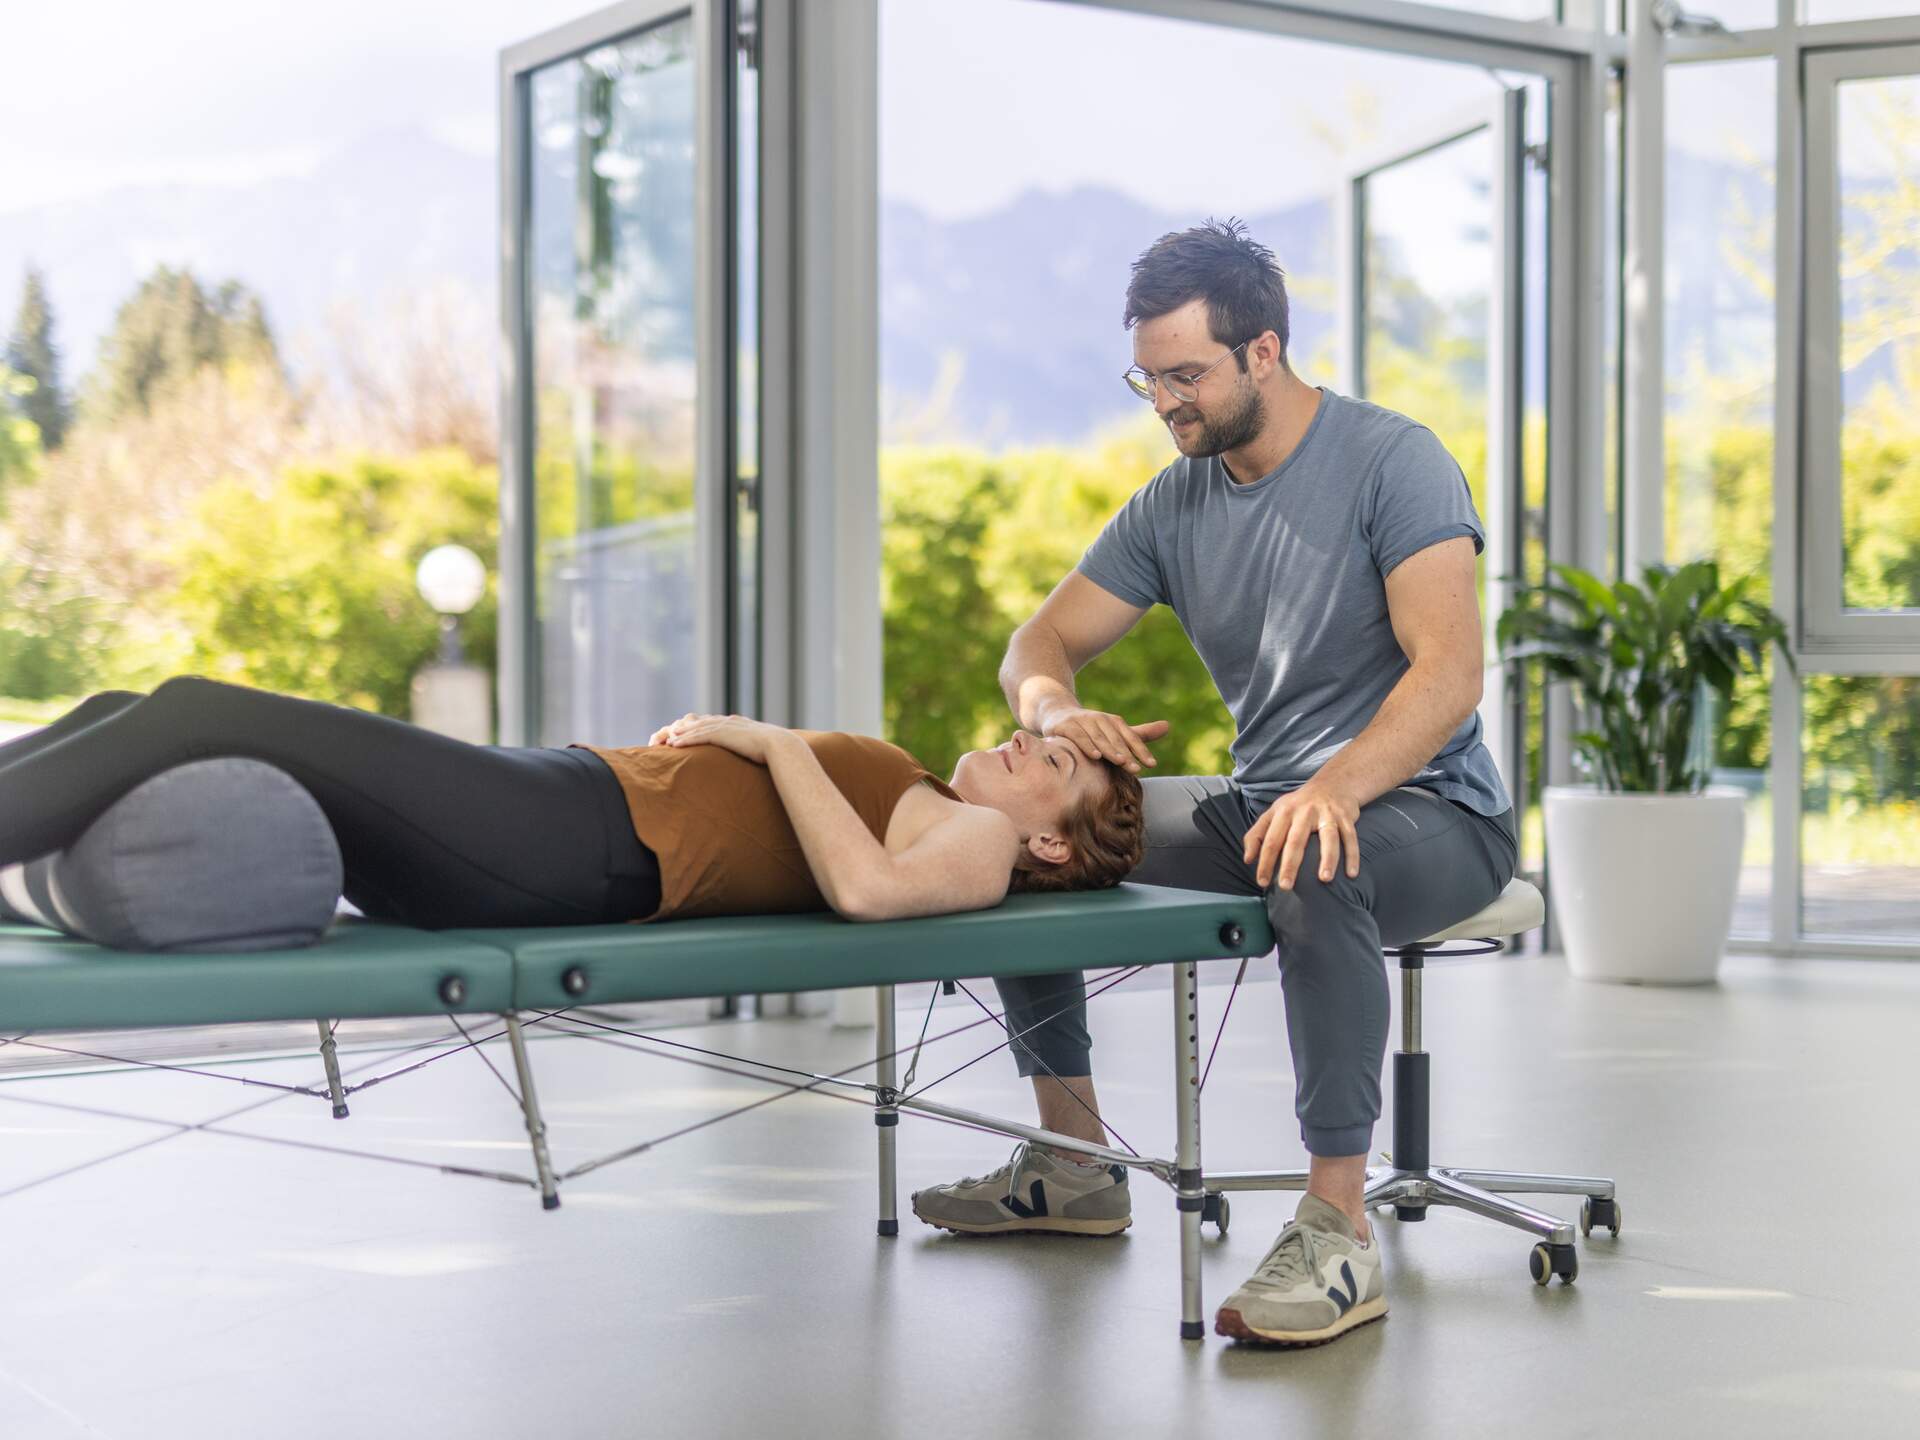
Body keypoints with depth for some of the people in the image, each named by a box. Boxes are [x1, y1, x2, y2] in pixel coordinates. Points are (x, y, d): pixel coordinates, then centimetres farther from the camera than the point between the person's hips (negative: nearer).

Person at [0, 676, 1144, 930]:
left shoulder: (979, 847, 7)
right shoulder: (909, 803, 31)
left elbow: (863, 886, -16)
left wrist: (773, 741, -6)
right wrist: (715, 739, 17)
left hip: (580, 852, -9)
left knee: (196, 714, -21)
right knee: (133, 721, -4)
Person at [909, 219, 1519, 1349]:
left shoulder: (1391, 460, -14)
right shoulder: (1175, 503, 7)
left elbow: (1450, 673, -25)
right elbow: (1042, 640, 9)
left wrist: (1338, 788, -43)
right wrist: (1053, 707, -17)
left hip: (1428, 813, -7)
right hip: (1261, 802, 8)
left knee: (1313, 863, -42)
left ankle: (1339, 1231, -37)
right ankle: (1076, 1164, 11)